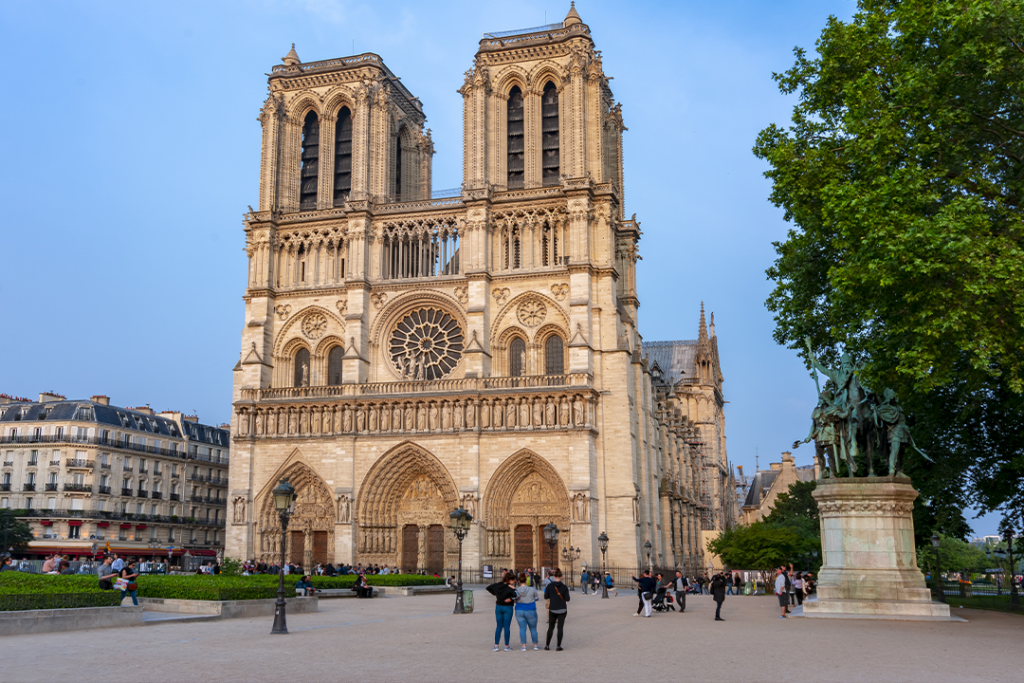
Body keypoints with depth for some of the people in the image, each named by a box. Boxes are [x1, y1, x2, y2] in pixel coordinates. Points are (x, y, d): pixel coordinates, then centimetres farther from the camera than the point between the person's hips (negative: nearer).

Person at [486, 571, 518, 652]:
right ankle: (506, 646, 9)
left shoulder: (497, 585, -1)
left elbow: (488, 588, 14)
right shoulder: (509, 587, -19)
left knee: (498, 626, 11)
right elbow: (517, 595, -33)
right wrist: (511, 598, -17)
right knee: (507, 627, 3)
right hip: (508, 608, -5)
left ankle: (496, 646, 10)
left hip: (498, 607, 5)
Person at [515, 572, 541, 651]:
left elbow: (515, 600, 3)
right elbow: (537, 598, 3)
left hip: (519, 611, 1)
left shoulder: (516, 590, -10)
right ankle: (535, 645, 23)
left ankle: (523, 646, 4)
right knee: (533, 628, 13)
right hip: (530, 611, -1)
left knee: (522, 628, 8)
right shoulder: (532, 589, -13)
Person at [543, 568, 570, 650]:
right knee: (560, 627, 4)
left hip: (552, 609, 1)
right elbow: (567, 599, -5)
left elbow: (546, 597, 0)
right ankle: (558, 646, 2)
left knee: (551, 627, 13)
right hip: (562, 609, -1)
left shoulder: (549, 586, -6)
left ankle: (547, 645, 14)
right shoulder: (564, 587, -7)